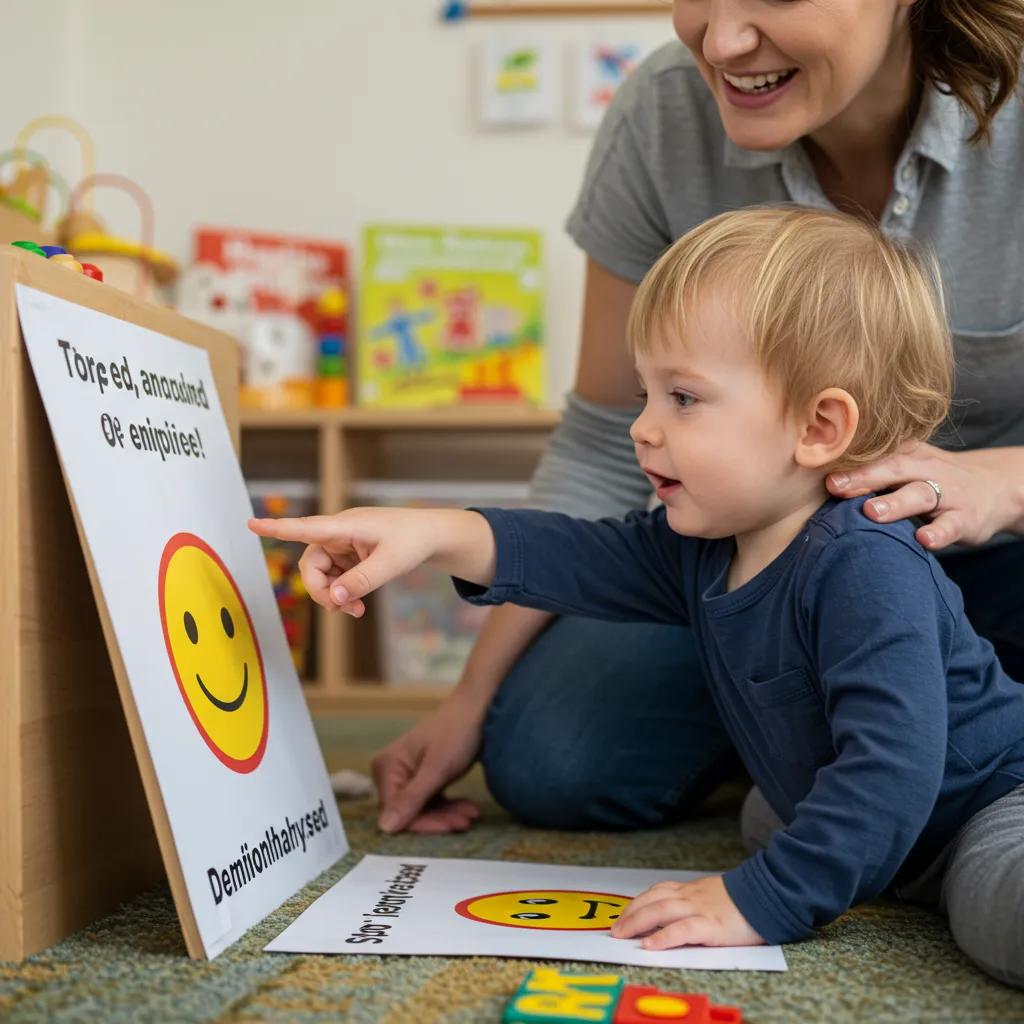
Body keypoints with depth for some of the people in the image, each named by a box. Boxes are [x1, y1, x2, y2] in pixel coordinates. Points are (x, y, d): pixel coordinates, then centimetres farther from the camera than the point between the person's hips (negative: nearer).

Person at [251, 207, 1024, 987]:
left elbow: (892, 765, -37)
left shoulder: (864, 568, -32)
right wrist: (434, 534, -19)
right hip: (902, 827, 9)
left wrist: (765, 901, -37)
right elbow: (591, 558, -6)